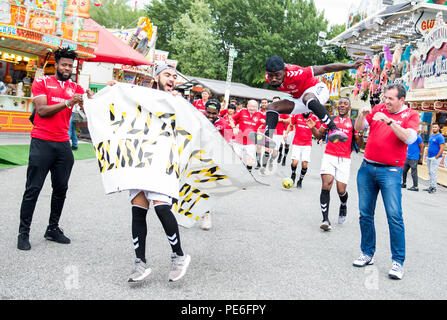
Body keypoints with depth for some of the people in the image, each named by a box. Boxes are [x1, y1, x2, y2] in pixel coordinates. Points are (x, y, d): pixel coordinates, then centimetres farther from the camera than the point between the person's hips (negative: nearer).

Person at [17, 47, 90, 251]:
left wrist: (91, 101, -19)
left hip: (63, 144, 5)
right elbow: (42, 110, -10)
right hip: (42, 143, -5)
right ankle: (24, 233, 5)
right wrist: (67, 103, -20)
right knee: (33, 189, -2)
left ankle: (53, 229, 20)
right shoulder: (41, 82, 2)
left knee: (61, 188, 8)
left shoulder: (76, 88, 13)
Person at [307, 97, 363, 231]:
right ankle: (325, 219, -12)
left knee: (341, 190, -2)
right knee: (326, 185, -16)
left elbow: (359, 144, 5)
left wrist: (360, 133, -14)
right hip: (329, 156, 0)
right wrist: (312, 128, -3)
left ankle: (343, 206, 34)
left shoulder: (353, 123, 9)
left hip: (344, 159, 0)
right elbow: (319, 135, 16)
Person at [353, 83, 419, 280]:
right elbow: (358, 128, 11)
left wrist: (389, 121, -22)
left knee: (394, 216, -10)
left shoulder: (411, 115, 2)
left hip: (390, 170, -4)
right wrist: (363, 114, -9)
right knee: (365, 214, 6)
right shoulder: (378, 108, 12)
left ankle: (398, 261, -4)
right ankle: (367, 254, 17)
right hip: (367, 168, 4)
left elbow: (409, 138, -15)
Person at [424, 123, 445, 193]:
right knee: (430, 172, 10)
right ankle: (430, 187, 16)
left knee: (433, 172, -9)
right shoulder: (431, 136, 15)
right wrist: (427, 155, 15)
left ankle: (433, 187, -5)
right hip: (429, 157, 8)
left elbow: (442, 149, -15)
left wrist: (436, 157, -17)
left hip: (435, 157, -8)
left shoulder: (440, 137, -10)